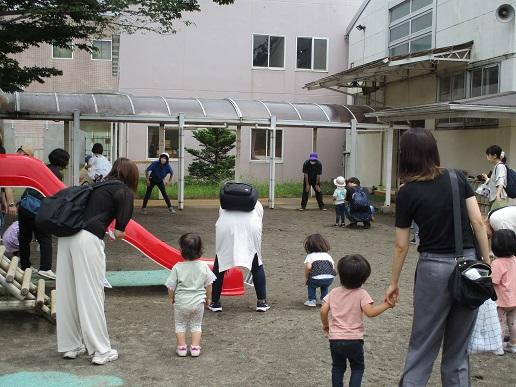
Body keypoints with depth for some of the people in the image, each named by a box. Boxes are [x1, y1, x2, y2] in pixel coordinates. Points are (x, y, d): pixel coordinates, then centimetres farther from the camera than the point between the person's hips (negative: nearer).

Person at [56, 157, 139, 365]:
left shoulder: (98, 186, 25)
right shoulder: (123, 190, 6)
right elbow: (123, 199, -11)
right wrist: (120, 229, 3)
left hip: (66, 235, 7)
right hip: (88, 239, -7)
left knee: (67, 293, 13)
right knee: (91, 295, -2)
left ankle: (71, 346, 25)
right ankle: (101, 351, 6)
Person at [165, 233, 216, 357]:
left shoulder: (177, 267, -15)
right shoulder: (203, 266, -9)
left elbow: (171, 286, -9)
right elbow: (208, 284, 1)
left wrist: (171, 298, 10)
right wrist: (208, 298, 16)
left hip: (181, 302, -2)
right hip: (198, 302, 2)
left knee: (180, 324, 18)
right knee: (196, 325, 18)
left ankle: (182, 347, 17)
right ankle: (195, 347, 14)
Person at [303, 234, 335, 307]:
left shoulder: (310, 256, 15)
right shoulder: (327, 255, 27)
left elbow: (308, 267, -5)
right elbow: (333, 267, 17)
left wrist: (306, 278, 10)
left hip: (317, 278, -4)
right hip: (330, 278, 4)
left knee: (311, 284, 30)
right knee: (325, 286, 38)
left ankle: (312, 300, 22)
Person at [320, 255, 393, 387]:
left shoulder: (334, 292, 2)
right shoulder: (362, 294, -10)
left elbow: (323, 310, -2)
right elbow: (370, 312, -22)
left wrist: (325, 324, 14)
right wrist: (386, 305, -12)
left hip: (335, 338, 3)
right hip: (354, 339, -3)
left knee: (338, 367, 21)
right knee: (357, 368, 16)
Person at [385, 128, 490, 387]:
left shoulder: (407, 193, -7)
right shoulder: (458, 178, 1)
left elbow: (401, 245, -2)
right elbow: (478, 222, -2)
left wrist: (393, 283, 8)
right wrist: (487, 263, 5)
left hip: (434, 267, -3)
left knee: (423, 342, 10)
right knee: (459, 345, 15)